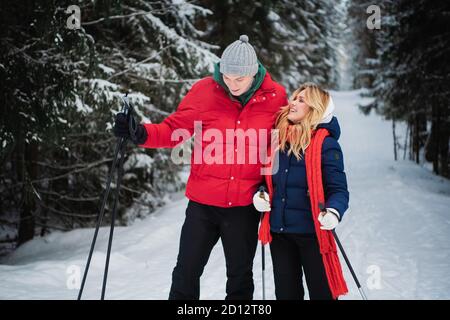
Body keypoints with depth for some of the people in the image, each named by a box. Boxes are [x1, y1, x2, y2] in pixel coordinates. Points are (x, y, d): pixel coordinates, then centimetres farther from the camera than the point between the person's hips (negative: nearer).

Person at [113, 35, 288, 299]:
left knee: (240, 277, 14)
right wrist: (140, 133, -18)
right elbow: (173, 129, -2)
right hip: (203, 202, 0)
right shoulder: (205, 90, -7)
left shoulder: (275, 97, -4)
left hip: (245, 205, 0)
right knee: (187, 271, 7)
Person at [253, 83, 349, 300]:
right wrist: (261, 195, -1)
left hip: (312, 232, -5)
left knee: (322, 293, 3)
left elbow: (338, 189, -12)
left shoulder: (325, 143, -9)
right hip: (278, 232, 5)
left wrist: (333, 212, -31)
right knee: (286, 293, 16)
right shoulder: (278, 139, 8)